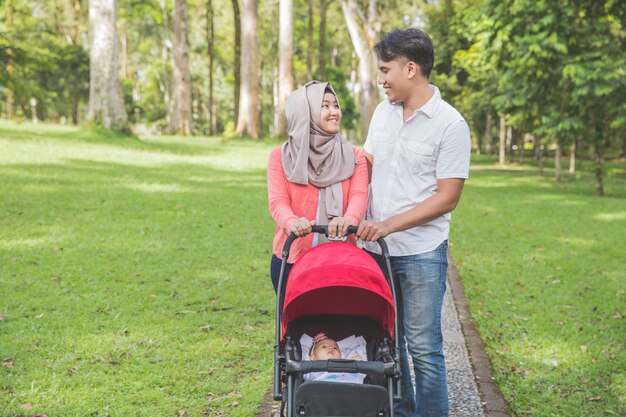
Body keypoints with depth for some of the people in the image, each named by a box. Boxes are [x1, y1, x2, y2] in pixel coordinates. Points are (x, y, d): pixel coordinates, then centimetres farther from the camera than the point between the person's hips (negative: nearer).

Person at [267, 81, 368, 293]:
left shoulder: (353, 157, 8)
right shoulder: (281, 156, 4)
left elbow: (359, 195, -8)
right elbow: (278, 201, -8)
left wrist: (349, 219, -32)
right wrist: (292, 222, -31)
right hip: (291, 259, 0)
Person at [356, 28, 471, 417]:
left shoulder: (451, 125, -10)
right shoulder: (383, 112, 9)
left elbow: (446, 198, -12)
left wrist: (389, 225, -16)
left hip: (422, 253, -6)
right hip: (376, 250, 6)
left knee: (423, 347, -2)